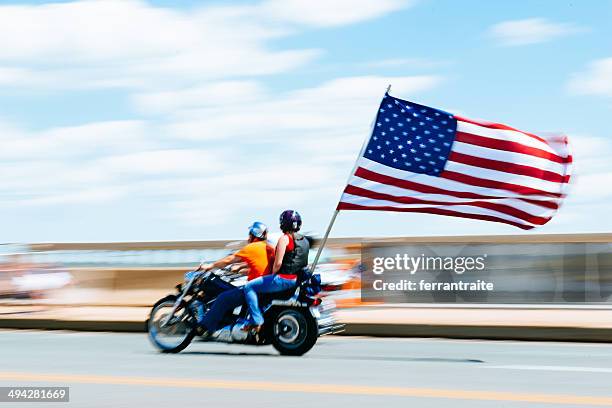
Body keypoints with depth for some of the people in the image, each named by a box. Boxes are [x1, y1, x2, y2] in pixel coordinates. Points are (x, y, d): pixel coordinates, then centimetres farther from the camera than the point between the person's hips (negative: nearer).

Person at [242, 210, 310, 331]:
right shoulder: (305, 240, 13)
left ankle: (257, 320, -9)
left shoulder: (284, 238, -12)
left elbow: (278, 263, -19)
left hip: (283, 278, -9)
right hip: (297, 279, 9)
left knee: (249, 287, -2)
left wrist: (273, 275, 0)